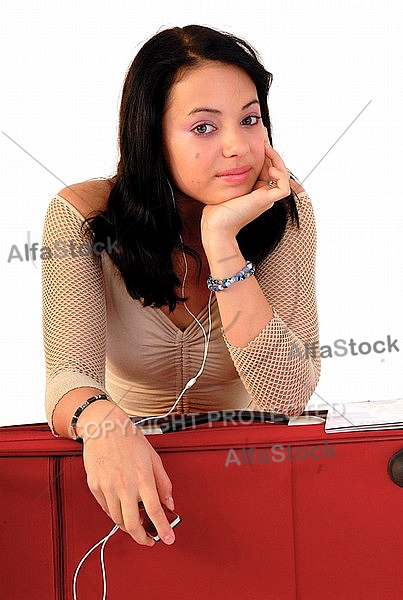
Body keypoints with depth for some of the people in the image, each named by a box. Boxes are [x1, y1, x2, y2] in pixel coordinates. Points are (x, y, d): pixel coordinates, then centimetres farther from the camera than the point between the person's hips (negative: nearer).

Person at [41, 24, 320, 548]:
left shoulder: (284, 211, -12)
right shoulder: (82, 217, -13)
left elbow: (286, 397, -20)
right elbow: (69, 376, -21)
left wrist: (221, 239, -28)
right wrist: (99, 418, -46)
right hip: (129, 462, 2)